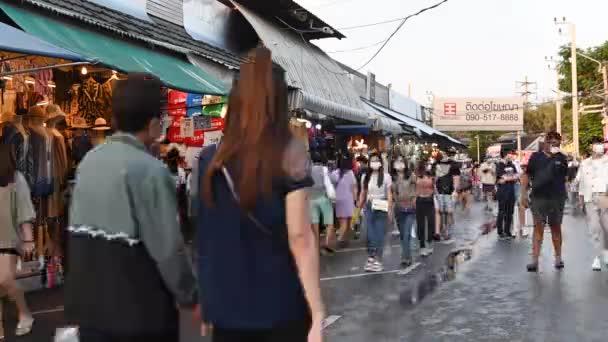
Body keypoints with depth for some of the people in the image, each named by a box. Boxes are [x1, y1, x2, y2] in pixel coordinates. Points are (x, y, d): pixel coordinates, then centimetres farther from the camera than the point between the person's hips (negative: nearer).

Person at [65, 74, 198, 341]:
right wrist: (189, 298, -5)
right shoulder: (150, 170, -18)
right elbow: (168, 247, -20)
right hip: (139, 311, -6)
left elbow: (78, 231, 8)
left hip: (88, 304, 6)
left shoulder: (89, 161, 3)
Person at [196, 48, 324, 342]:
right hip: (280, 307, -3)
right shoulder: (290, 154, -11)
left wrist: (205, 301, 15)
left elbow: (203, 237, 5)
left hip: (225, 307, 3)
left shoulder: (209, 160, 0)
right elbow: (300, 238, -15)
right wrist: (317, 314, -11)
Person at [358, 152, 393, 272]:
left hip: (381, 207, -3)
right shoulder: (365, 177, 7)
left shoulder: (386, 176, -4)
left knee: (379, 234, 2)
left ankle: (378, 259, 9)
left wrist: (390, 209, -11)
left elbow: (389, 194, -4)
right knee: (370, 234, 4)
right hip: (369, 207, 3)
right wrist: (359, 207, 7)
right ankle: (371, 258, 11)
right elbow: (363, 193, 11)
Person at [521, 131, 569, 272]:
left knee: (556, 227, 12)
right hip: (538, 197, -1)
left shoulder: (561, 158, 6)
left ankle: (558, 258, 23)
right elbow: (527, 176, 5)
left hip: (557, 198, 1)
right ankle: (535, 260, -3)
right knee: (538, 227, -3)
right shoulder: (536, 157, 3)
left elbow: (565, 177, 6)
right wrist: (524, 193, -1)